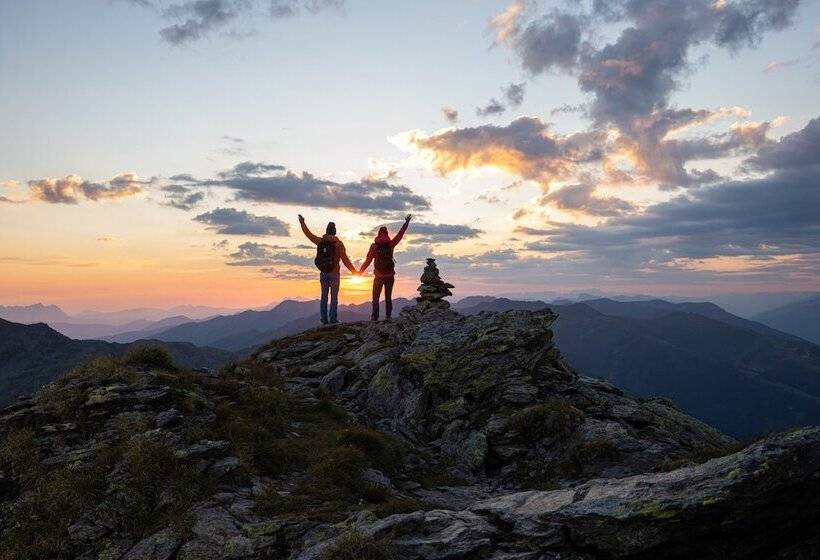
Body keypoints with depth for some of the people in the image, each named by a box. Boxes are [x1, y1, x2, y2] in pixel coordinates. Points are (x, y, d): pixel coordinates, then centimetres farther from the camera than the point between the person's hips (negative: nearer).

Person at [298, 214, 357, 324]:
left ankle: (324, 319, 12)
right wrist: (354, 271, -2)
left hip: (323, 273, 4)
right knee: (334, 297, 1)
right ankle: (333, 318, -2)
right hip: (334, 273, -4)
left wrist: (302, 222, 29)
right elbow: (345, 260, -11)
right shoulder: (338, 243, -10)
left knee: (324, 296, 11)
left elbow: (308, 234, 14)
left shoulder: (320, 241, 0)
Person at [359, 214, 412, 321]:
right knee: (388, 298, 11)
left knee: (376, 298, 5)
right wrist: (406, 223, 13)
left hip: (378, 276, -2)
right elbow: (400, 234, 5)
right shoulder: (390, 244, -3)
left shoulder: (374, 246, -6)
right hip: (390, 276, 2)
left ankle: (375, 317, -2)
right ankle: (388, 316, 6)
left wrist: (360, 272, 5)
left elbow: (368, 261, -5)